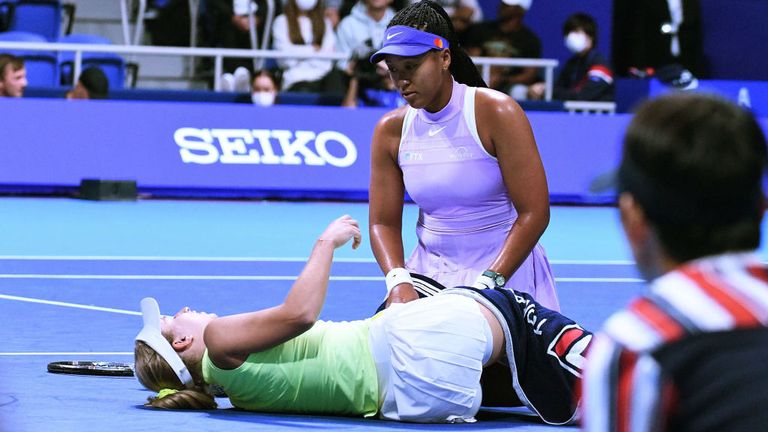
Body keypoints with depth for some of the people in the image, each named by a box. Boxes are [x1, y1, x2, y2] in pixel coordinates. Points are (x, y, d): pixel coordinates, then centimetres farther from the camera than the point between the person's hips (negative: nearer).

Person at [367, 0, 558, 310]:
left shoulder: (495, 113, -12)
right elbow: (383, 223, 3)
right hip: (430, 272, 4)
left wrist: (487, 282, -23)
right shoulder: (390, 130, 2)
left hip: (505, 272, -4)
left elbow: (534, 213, -14)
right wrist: (399, 281, -18)